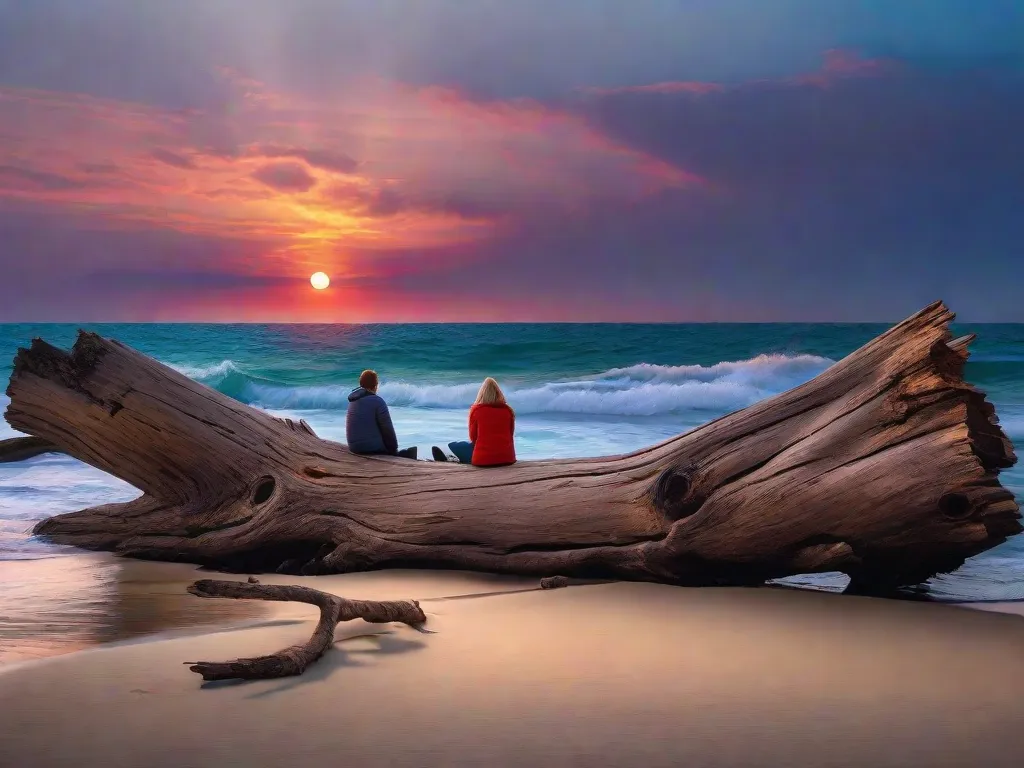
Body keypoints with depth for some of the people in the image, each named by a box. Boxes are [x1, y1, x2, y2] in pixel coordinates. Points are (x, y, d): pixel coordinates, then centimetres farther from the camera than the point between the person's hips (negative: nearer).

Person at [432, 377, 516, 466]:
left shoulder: (476, 410, -3)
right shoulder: (508, 410, 4)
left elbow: (473, 438, 6)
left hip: (483, 459, -4)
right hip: (508, 459, 4)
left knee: (453, 445, 17)